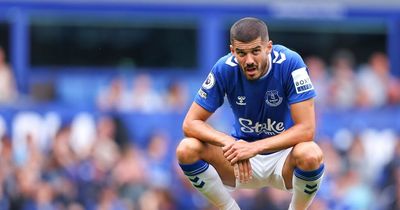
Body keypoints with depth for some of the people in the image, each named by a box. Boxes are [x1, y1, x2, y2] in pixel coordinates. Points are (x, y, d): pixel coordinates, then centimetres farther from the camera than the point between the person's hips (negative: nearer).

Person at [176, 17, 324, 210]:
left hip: (283, 156, -2)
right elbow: (191, 123, -13)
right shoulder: (224, 69, -15)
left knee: (310, 154, -37)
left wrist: (256, 147, -36)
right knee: (187, 149, -23)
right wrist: (230, 143, -32)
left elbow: (306, 129, -26)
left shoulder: (290, 64, -22)